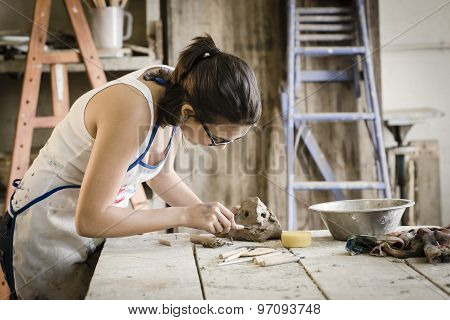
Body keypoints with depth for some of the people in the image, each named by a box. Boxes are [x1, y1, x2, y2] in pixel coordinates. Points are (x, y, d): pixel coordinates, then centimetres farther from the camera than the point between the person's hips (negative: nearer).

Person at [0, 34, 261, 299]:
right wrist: (185, 216, -28)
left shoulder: (179, 89, -10)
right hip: (47, 237, -7)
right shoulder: (133, 110, -34)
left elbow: (161, 175, 7)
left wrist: (212, 215, -6)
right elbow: (90, 220, -32)